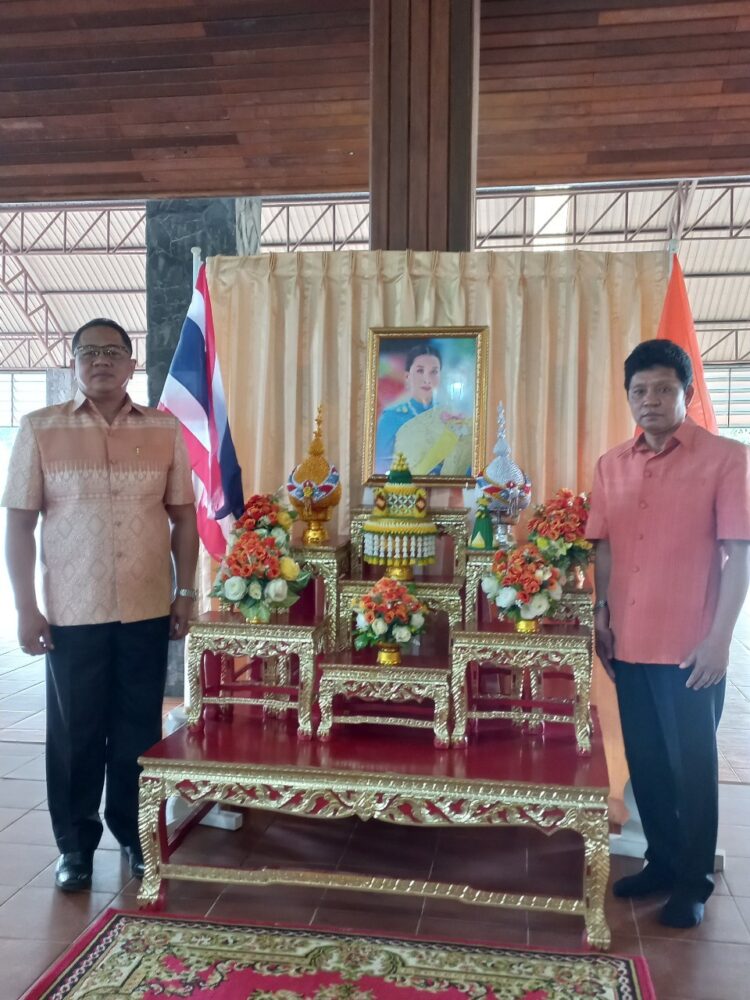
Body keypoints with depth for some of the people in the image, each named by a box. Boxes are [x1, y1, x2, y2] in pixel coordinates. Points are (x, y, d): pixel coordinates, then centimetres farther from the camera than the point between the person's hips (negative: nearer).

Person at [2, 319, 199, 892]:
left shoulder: (165, 430, 1)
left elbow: (183, 518, 7)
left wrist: (185, 594, 4)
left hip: (147, 610, 1)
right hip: (72, 613, -1)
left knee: (139, 730, 12)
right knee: (74, 733, 10)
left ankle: (134, 833, 31)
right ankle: (75, 844, 28)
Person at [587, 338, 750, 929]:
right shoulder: (612, 465, 8)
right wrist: (602, 614, 6)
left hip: (691, 646, -5)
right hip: (629, 642, 5)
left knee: (692, 764, 7)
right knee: (646, 761, 15)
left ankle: (694, 881, 24)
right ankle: (662, 861, 33)